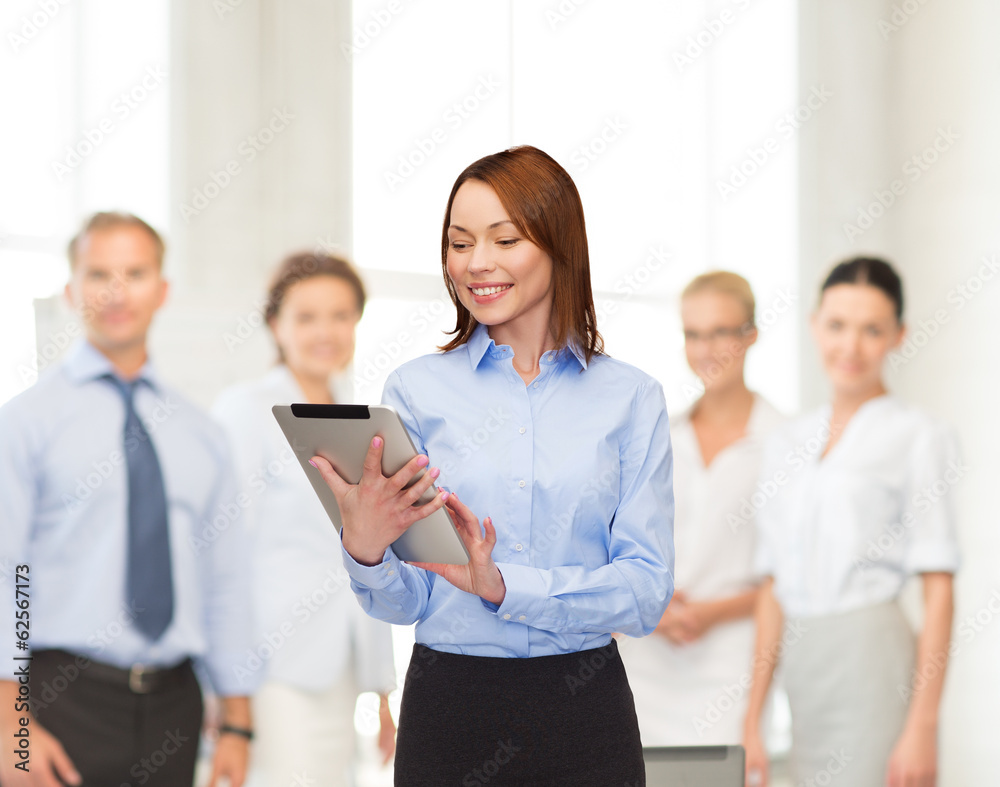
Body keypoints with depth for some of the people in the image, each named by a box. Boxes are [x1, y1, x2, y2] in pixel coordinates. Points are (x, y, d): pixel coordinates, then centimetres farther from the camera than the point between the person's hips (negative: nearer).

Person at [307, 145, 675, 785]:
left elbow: (648, 592, -6)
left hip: (584, 714, 0)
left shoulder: (632, 398, 1)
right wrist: (365, 550, -21)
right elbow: (403, 605, 0)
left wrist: (502, 585, -18)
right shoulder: (416, 389, 1)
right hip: (449, 705, 0)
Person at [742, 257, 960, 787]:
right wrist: (752, 721, 12)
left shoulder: (917, 438, -2)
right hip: (804, 676, 6)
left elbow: (937, 590, -6)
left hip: (873, 664, -6)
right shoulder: (787, 445, 15)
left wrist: (922, 727, -13)